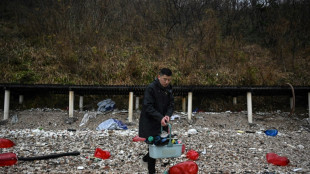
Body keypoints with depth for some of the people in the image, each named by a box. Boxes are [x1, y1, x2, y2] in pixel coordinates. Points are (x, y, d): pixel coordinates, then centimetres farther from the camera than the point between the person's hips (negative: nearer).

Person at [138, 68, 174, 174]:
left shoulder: (169, 89, 5)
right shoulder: (150, 88, -17)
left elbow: (171, 104, 5)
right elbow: (148, 107, -21)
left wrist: (168, 115, -16)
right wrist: (160, 117, -31)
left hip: (161, 123, 7)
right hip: (149, 123, -6)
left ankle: (146, 158, 39)